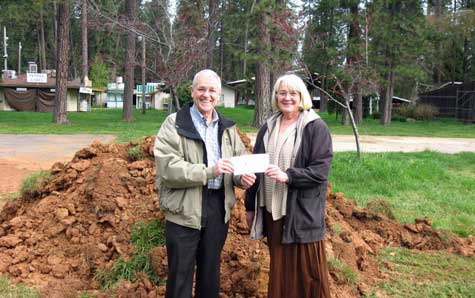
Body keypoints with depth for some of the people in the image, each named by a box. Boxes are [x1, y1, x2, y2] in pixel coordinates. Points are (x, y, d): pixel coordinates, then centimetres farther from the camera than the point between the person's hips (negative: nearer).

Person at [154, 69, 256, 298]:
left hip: (218, 208, 5)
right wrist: (209, 171, -26)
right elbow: (167, 168, -18)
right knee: (180, 275, 5)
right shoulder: (174, 124, -7)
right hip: (184, 209, -5)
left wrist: (242, 177, -14)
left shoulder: (227, 127, 10)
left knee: (211, 272, 19)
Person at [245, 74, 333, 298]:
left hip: (301, 212, -5)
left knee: (305, 272, 4)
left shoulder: (316, 127, -6)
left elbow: (321, 170, -12)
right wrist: (250, 205, 13)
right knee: (278, 269, 15)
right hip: (271, 210, 5)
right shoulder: (268, 127, 10)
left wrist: (287, 176, -25)